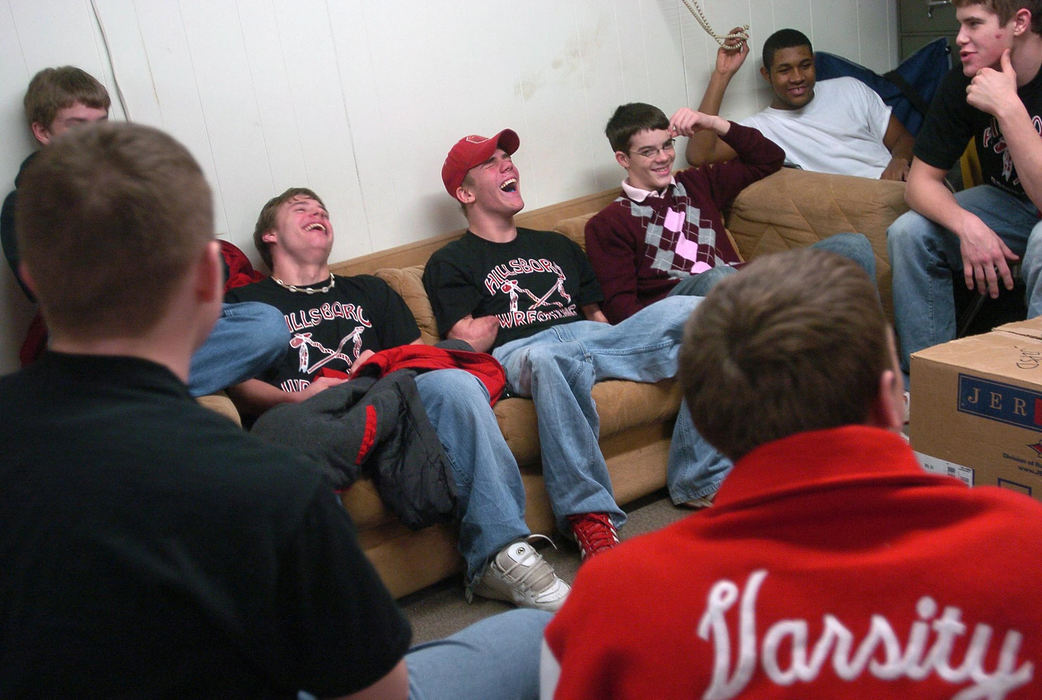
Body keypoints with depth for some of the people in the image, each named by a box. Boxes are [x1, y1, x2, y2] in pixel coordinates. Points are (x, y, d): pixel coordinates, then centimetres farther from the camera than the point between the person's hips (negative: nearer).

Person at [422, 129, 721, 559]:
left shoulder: (555, 246, 34)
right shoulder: (450, 264, 18)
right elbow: (469, 340, 2)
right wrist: (512, 315, 15)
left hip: (590, 339, 5)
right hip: (521, 353, -5)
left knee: (689, 310, -22)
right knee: (544, 359, -44)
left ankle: (702, 481, -21)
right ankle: (589, 516, -39)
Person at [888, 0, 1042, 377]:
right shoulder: (964, 82, -9)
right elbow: (921, 179, -9)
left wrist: (1008, 108, -37)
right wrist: (967, 225, -29)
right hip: (1009, 203, 5)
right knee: (907, 232, -17)